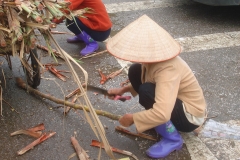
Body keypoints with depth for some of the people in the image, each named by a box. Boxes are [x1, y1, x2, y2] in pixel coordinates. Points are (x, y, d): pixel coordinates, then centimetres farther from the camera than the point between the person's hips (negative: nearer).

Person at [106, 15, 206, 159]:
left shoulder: (168, 69, -35)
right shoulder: (156, 56, -10)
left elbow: (162, 114, -45)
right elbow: (143, 80, 14)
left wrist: (133, 118, -29)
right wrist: (124, 89, 1)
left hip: (190, 116, -8)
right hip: (174, 100, 8)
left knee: (147, 92, -32)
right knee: (135, 71, -4)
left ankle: (173, 139, -11)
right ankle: (156, 121, 8)